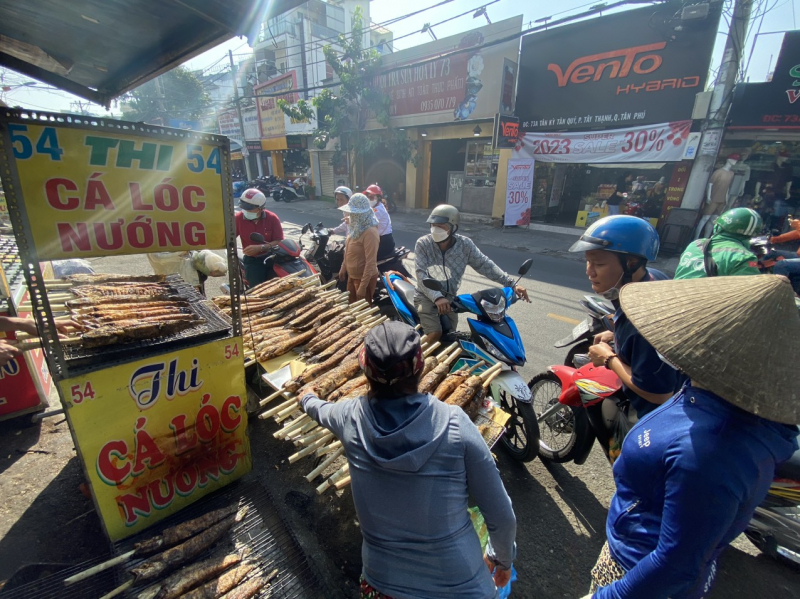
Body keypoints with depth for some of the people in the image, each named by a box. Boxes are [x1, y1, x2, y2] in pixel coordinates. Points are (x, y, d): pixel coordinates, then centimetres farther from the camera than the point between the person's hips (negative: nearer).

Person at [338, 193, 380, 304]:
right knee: (351, 306, 23)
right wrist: (343, 268, 19)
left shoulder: (370, 232, -26)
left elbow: (371, 263, -27)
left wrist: (363, 286, -27)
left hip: (365, 278, -9)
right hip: (352, 275, 9)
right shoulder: (356, 226, 2)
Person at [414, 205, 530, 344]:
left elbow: (484, 264, -8)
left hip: (449, 299, 3)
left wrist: (511, 284, -18)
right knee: (435, 334, -21)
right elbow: (421, 274, -24)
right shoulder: (423, 244, -15)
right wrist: (437, 297, -40)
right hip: (426, 297, -3)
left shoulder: (464, 244, -9)